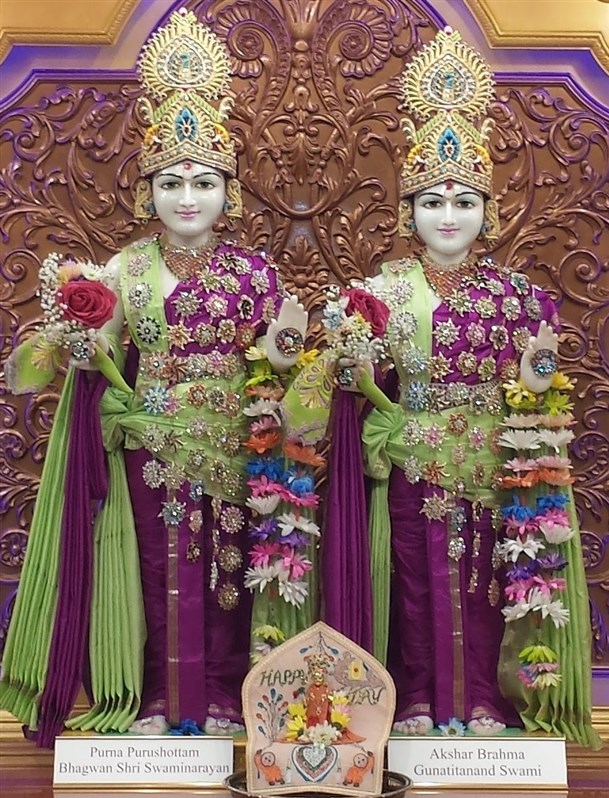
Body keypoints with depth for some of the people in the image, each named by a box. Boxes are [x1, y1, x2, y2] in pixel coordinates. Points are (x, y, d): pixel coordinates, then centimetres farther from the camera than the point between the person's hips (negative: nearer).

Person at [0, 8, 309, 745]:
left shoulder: (251, 269, 0)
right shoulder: (126, 269, 0)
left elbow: (270, 356, 2)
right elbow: (96, 360, -2)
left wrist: (288, 336, -19)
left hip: (228, 443, 0)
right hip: (151, 446, 0)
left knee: (226, 566, 8)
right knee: (158, 567, 9)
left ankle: (222, 697, 24)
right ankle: (159, 696, 24)